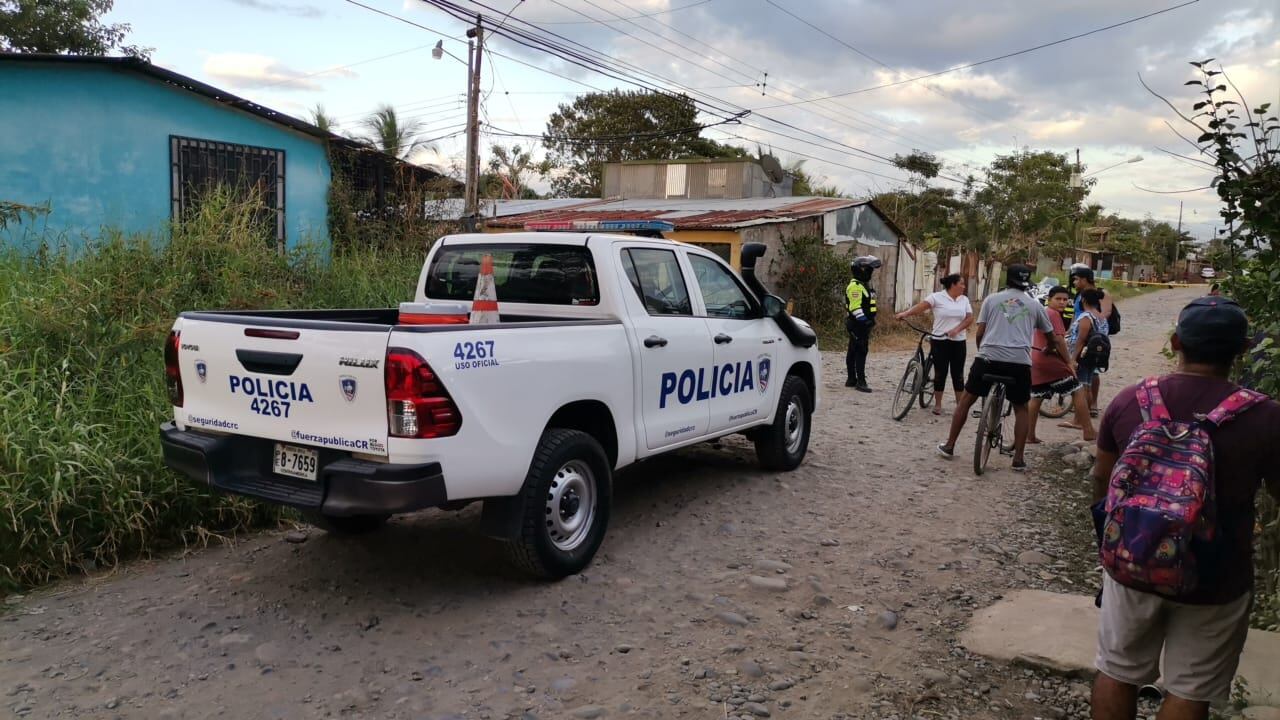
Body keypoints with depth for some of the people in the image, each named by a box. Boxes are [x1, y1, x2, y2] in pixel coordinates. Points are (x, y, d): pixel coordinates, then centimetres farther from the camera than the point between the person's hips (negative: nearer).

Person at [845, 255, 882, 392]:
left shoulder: (865, 284, 18)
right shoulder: (855, 286, -16)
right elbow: (856, 308, -23)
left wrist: (871, 320, 22)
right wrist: (864, 320, -25)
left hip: (864, 323, 10)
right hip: (858, 324, -10)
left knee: (853, 351, 14)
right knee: (861, 352, -11)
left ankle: (851, 379, 21)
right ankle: (860, 382, -10)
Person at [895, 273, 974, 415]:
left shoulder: (964, 299, 7)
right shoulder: (937, 297, -7)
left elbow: (969, 318, 2)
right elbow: (921, 306, -19)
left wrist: (957, 329, -15)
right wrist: (905, 313, -35)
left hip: (958, 342, 3)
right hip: (940, 341, -3)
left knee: (958, 374, 6)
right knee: (940, 373, 2)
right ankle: (937, 404, 13)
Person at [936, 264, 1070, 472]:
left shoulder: (992, 299, 12)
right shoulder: (1034, 305, 15)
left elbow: (979, 333, 6)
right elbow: (1053, 338, 21)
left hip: (989, 357, -1)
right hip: (1020, 362, 1)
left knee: (967, 399, 16)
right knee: (1020, 408, 18)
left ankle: (949, 446, 21)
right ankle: (1018, 459, 13)